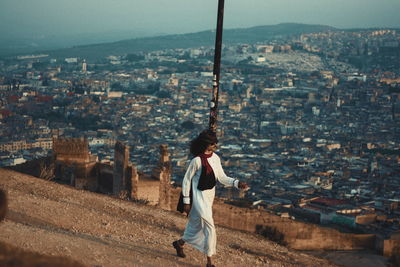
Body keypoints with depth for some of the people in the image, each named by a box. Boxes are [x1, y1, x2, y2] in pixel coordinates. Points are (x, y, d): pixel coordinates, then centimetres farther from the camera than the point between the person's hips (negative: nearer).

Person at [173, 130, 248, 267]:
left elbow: (221, 177, 3)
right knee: (210, 228, -8)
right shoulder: (197, 161, -19)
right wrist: (186, 202, -10)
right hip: (199, 197, -8)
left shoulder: (215, 158, 2)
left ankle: (179, 243, 47)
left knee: (197, 226, 21)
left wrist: (237, 183, -13)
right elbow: (186, 180, -11)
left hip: (209, 197, 8)